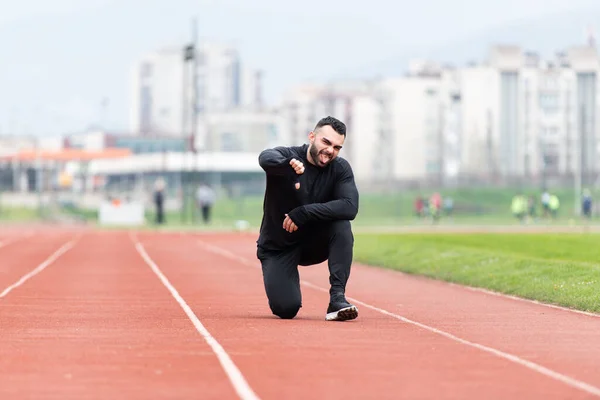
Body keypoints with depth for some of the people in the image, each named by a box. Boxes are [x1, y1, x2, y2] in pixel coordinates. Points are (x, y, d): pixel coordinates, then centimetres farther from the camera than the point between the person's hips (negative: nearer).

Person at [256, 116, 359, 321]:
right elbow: (266, 158, -41)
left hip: (314, 242, 2)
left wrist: (305, 212, -32)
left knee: (341, 225, -28)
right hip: (278, 247, -2)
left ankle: (337, 297, -27)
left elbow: (350, 207, -24)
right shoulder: (287, 155, -15)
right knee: (286, 309, -18)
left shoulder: (340, 168, -7)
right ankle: (283, 285, 19)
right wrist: (288, 165, -64)